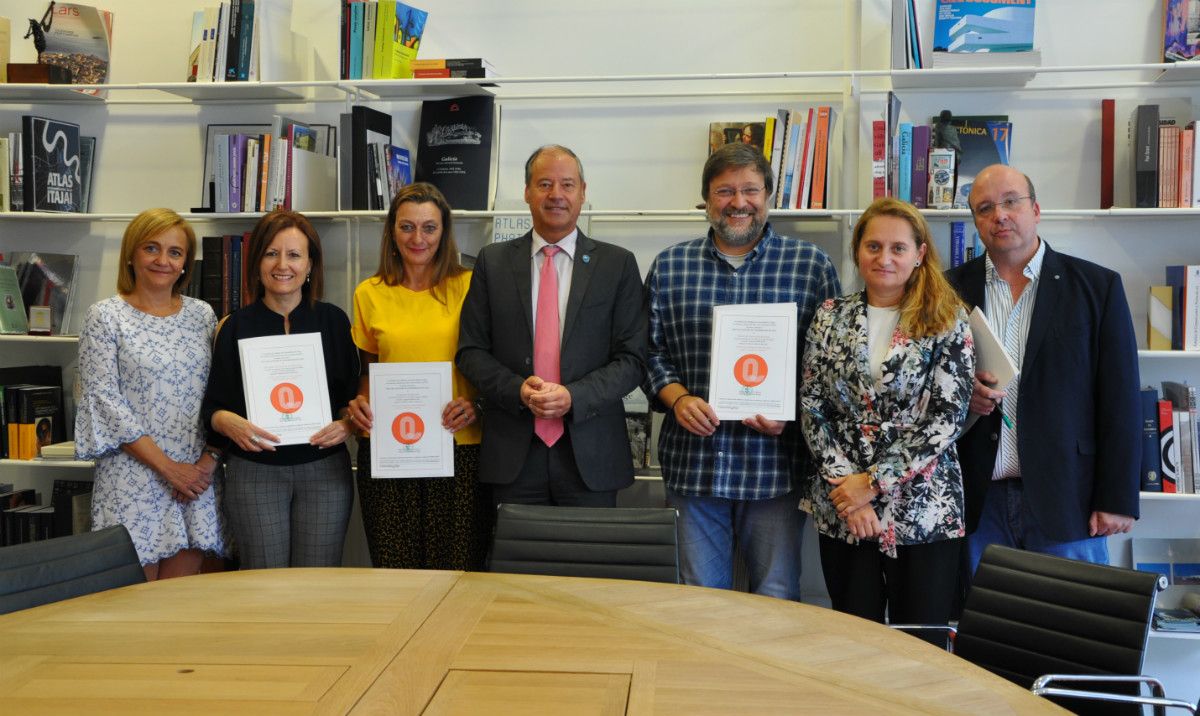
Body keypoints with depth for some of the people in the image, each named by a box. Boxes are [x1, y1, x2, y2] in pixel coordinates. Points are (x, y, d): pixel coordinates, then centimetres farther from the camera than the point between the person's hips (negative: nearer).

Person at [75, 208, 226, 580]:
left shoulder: (202, 315, 9)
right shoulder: (105, 317, -2)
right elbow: (104, 400, -8)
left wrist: (209, 460, -5)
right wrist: (168, 466, -12)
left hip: (195, 475, 4)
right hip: (133, 476, -3)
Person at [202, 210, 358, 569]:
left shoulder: (333, 320, 6)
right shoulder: (236, 327, 4)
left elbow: (354, 395, 8)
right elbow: (213, 406, 4)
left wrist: (346, 425, -12)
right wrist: (230, 423, -17)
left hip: (324, 470, 1)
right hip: (254, 472, 0)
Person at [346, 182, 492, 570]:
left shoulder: (469, 286, 3)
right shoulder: (370, 294, 9)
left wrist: (475, 404, -11)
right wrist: (359, 402, -2)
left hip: (460, 449, -1)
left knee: (457, 573, 1)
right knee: (393, 574, 6)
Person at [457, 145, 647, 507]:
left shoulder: (617, 264, 3)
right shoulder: (493, 262, 7)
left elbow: (632, 358, 0)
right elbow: (470, 351, 6)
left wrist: (574, 396, -14)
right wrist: (518, 390, -12)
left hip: (590, 453, 0)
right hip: (513, 452, 1)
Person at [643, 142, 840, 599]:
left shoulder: (812, 266, 3)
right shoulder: (670, 267, 7)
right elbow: (651, 352, 9)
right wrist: (678, 399, -9)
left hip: (775, 463, -1)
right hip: (693, 462, 2)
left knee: (777, 602, 8)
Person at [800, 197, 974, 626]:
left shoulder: (947, 321, -3)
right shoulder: (831, 316, 5)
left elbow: (947, 417, -10)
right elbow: (811, 410, 2)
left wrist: (873, 482, -13)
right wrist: (844, 485, -9)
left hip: (924, 508, -2)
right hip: (841, 509, 2)